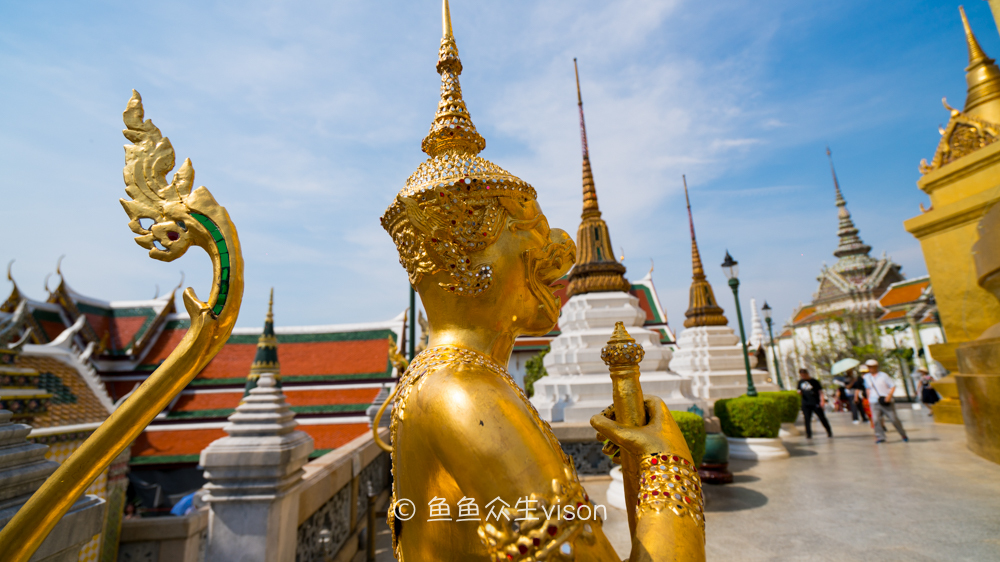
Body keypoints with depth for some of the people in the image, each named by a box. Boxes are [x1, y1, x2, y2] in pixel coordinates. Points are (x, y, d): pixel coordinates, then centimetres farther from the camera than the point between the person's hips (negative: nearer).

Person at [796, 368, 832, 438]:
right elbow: (800, 391, 19)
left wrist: (822, 400, -14)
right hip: (805, 404, 3)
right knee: (807, 419, -2)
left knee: (822, 418, 5)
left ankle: (829, 432, 23)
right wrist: (799, 392, -5)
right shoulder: (800, 382, 9)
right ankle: (809, 434, 3)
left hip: (816, 403, -3)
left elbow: (820, 391, -3)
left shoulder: (814, 381, -4)